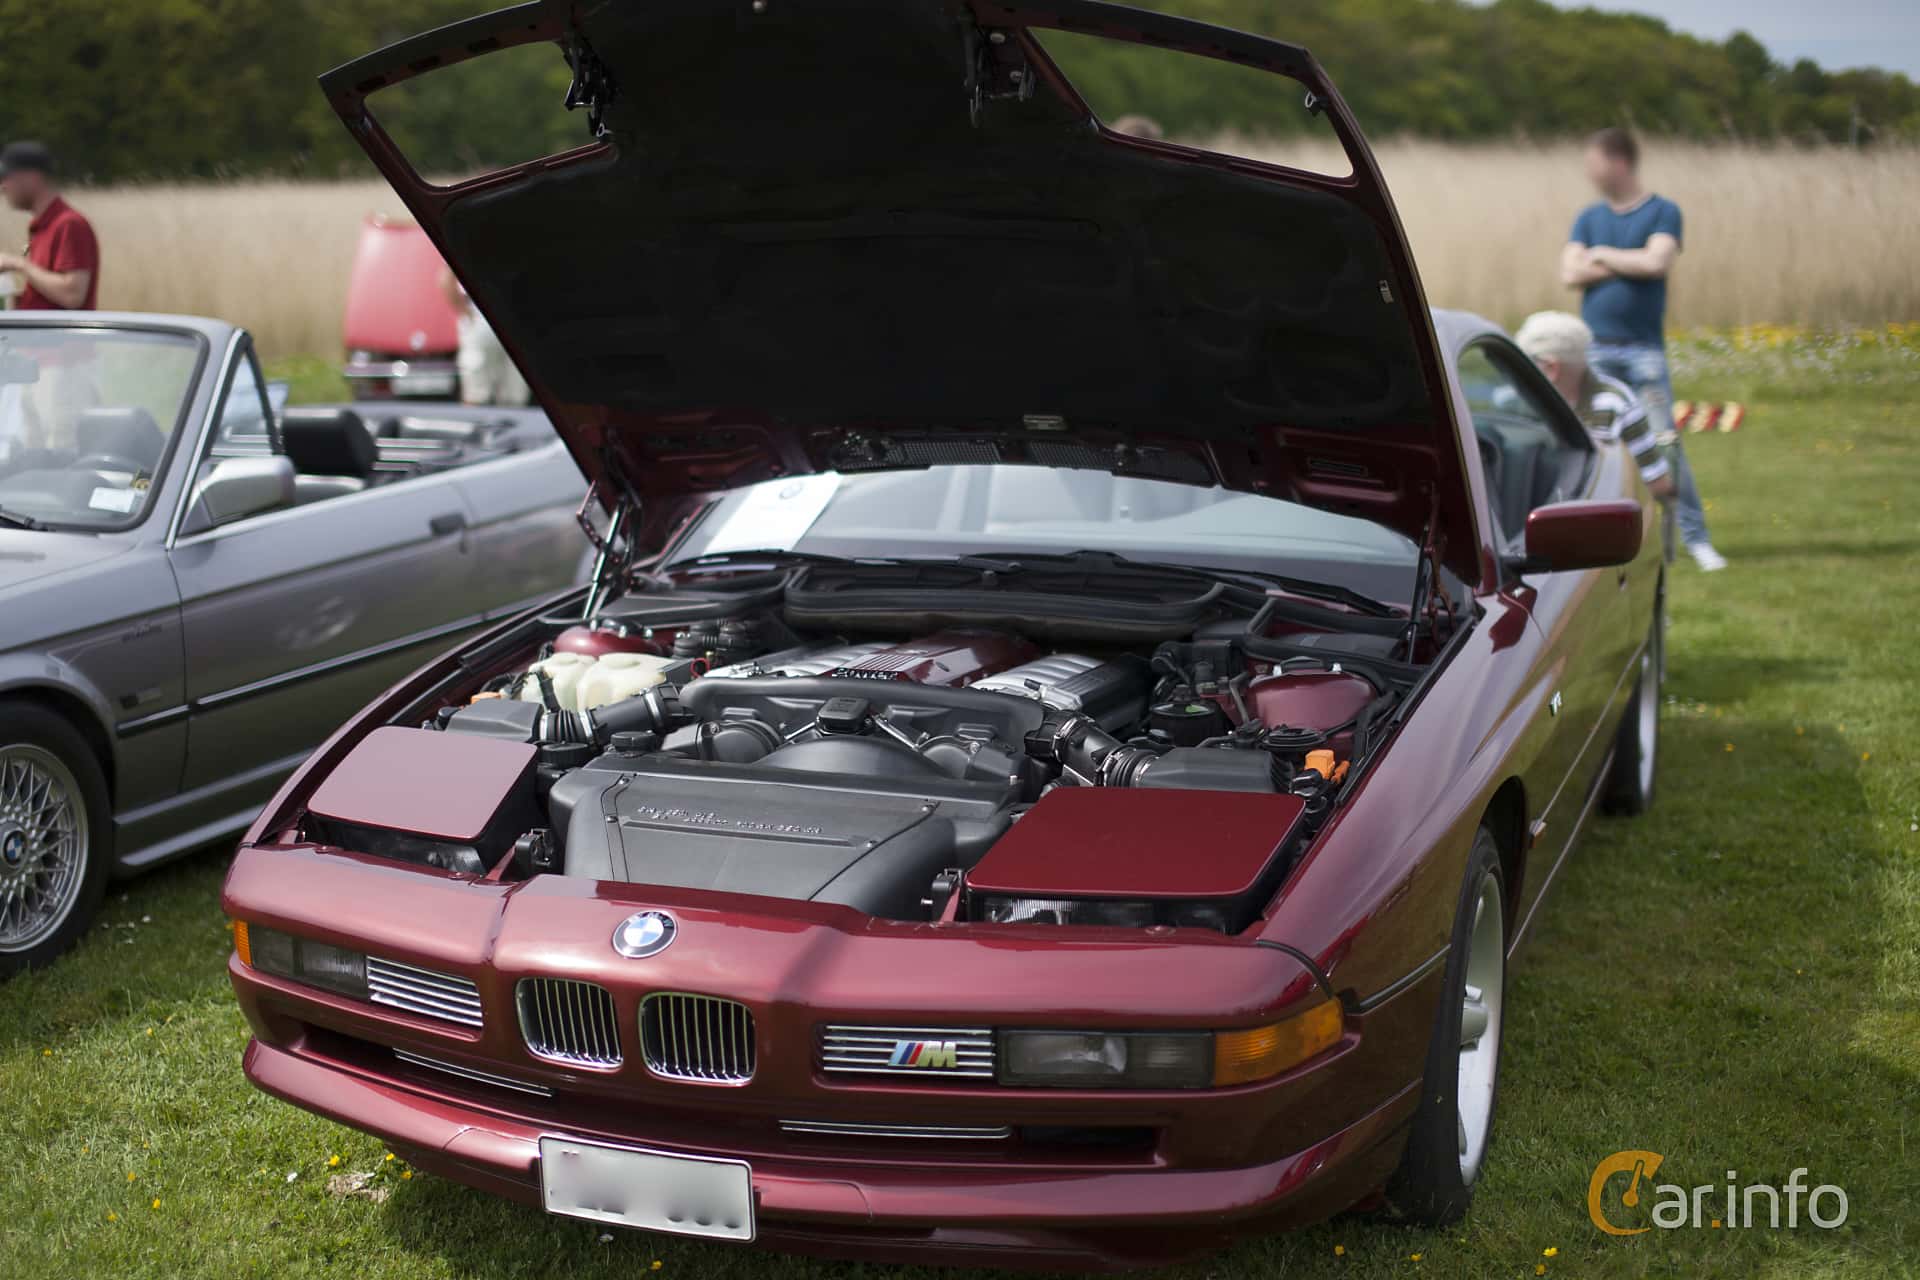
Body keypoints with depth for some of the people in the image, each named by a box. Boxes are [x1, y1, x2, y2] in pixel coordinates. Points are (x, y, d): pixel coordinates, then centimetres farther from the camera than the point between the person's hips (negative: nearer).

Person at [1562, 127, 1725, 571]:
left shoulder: (1662, 211, 0)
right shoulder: (1589, 217, 12)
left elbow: (1658, 262, -16)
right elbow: (1570, 273, -1)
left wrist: (1603, 255, -4)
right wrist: (1630, 263, -6)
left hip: (1644, 348, -4)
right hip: (1595, 348, 4)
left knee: (1665, 443, -7)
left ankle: (1695, 537, -1)